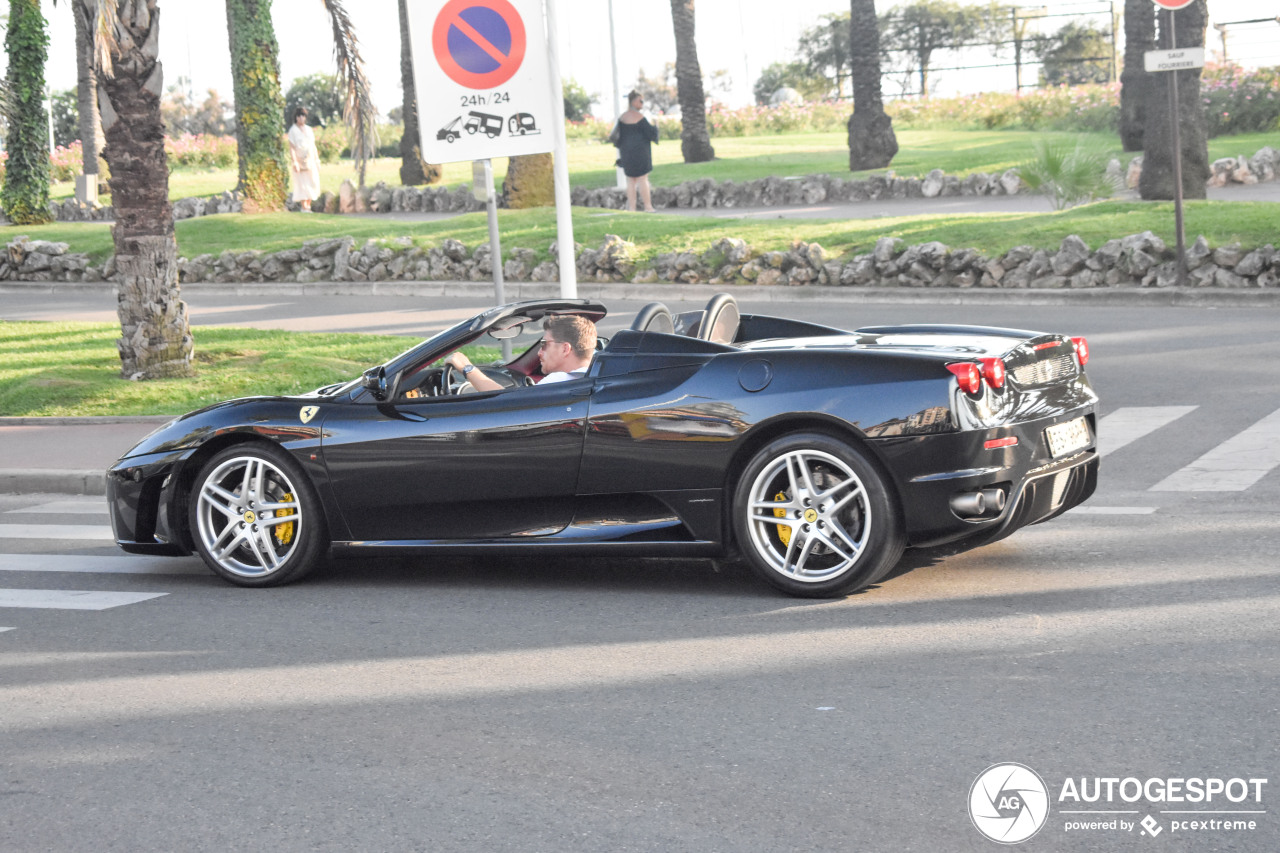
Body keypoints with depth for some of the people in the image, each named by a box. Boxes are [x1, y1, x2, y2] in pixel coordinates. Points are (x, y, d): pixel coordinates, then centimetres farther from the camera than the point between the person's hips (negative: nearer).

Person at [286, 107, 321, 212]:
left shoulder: (309, 130, 12)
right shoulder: (293, 131, -4)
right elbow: (291, 147, -9)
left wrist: (317, 160, 11)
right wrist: (295, 162, -18)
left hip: (311, 161, 5)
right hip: (300, 161, -5)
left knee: (313, 183, 2)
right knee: (302, 184, -6)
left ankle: (308, 204, 12)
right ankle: (304, 207, -3)